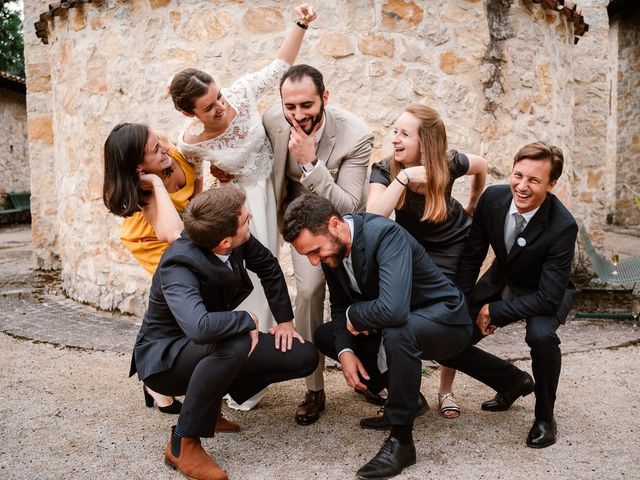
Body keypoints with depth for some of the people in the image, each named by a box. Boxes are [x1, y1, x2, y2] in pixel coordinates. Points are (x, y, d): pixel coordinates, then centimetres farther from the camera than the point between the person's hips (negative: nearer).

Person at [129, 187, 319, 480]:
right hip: (165, 357, -7)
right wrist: (247, 320, -32)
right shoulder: (178, 266, -34)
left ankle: (210, 397, 8)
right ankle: (183, 444, -20)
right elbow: (199, 327, -51)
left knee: (304, 357, -3)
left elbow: (267, 265, 7)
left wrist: (284, 320, 6)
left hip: (211, 348, 7)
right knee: (235, 343, -39)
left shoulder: (236, 241, -15)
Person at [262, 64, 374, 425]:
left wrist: (310, 162, -41)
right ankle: (315, 389, -2)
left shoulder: (357, 135, -31)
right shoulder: (272, 120, -21)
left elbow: (348, 207, -33)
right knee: (309, 291, -16)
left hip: (343, 219, -1)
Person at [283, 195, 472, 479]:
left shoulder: (385, 234, -32)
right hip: (393, 325, 8)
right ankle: (407, 397, 12)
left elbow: (393, 309, -44)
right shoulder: (331, 248, -7)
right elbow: (340, 306, 4)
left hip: (443, 318, -8)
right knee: (324, 336, 4)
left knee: (397, 332, -38)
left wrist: (354, 315, -24)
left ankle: (400, 440, -19)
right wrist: (345, 351, -13)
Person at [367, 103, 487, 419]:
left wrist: (472, 208, 10)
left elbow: (481, 167, 2)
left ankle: (446, 389, 22)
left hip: (456, 246, 1)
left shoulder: (449, 163, -22)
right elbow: (373, 217, -42)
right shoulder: (384, 171, -25)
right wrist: (404, 177, -44)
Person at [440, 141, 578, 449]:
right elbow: (471, 255, -5)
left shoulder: (563, 226, -31)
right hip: (501, 282, 5)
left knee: (541, 335, -37)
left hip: (545, 293, -4)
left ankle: (544, 415, -7)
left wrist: (492, 312, -24)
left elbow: (548, 297, -30)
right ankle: (514, 381, 21)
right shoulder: (493, 198, -19)